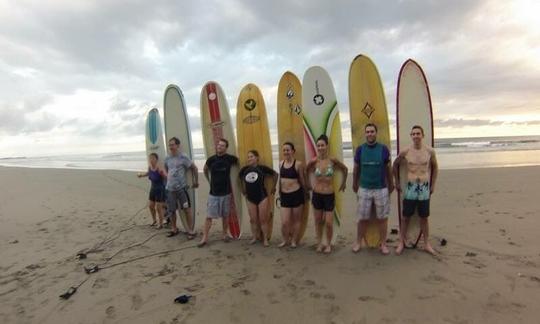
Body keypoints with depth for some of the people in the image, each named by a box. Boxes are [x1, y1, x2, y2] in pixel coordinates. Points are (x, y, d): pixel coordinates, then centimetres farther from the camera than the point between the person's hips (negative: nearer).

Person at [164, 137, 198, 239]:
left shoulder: (183, 157, -9)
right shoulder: (167, 158, 7)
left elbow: (194, 167, -4)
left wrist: (196, 181, 1)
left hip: (181, 188, -5)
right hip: (170, 188, 5)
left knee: (187, 209, -2)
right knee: (171, 210, 12)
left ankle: (190, 231, 7)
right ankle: (174, 229, 30)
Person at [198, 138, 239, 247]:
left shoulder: (230, 158, -7)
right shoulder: (211, 159, -3)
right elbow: (205, 170, 16)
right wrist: (209, 181, 12)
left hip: (226, 192, 0)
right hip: (213, 193, 0)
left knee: (225, 215, 11)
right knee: (209, 216, 0)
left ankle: (225, 234, 27)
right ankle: (205, 237, 8)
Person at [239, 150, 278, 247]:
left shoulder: (262, 168, -10)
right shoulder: (245, 169, -1)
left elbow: (275, 174, 0)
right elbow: (240, 178, 18)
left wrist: (273, 188, 3)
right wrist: (243, 190, 15)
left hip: (262, 197, -3)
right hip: (250, 198, 3)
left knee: (263, 219, 3)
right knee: (253, 220, 10)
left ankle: (265, 239, 14)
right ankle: (254, 237, 24)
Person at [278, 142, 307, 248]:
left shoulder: (298, 164, -9)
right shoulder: (281, 163, 7)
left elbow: (302, 180, 0)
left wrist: (304, 193, 9)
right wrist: (279, 193, 20)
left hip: (296, 194, -4)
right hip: (284, 195, 4)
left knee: (296, 220, 10)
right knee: (284, 222, 3)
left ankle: (294, 241, 27)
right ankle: (285, 240, 27)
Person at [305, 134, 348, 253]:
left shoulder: (333, 160, -10)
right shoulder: (313, 161, -9)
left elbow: (345, 169, 7)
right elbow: (306, 171, 12)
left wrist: (343, 183, 12)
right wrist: (308, 184, 12)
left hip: (329, 195, -1)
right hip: (317, 195, 1)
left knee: (329, 223, -1)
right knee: (318, 221, 12)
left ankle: (329, 244, 23)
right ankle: (319, 243, 29)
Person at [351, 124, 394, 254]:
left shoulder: (383, 149, -3)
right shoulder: (360, 149, 0)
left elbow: (388, 168, 6)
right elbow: (356, 168, 9)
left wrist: (391, 184, 11)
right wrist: (354, 184, 15)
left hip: (381, 189, 0)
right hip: (364, 189, 1)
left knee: (382, 218, 7)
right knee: (362, 218, 7)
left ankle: (383, 244, 20)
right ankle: (358, 242, 21)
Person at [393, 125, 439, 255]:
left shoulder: (430, 151, -4)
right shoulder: (405, 152, -7)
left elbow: (435, 167, 11)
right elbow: (395, 165, 9)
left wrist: (433, 185, 9)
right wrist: (397, 182, 8)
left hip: (425, 188, 1)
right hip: (410, 188, -1)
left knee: (424, 217, 10)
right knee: (405, 217, 6)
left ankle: (426, 244, 23)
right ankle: (402, 242, 18)